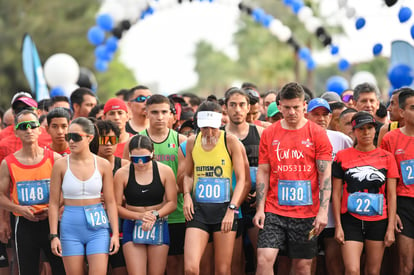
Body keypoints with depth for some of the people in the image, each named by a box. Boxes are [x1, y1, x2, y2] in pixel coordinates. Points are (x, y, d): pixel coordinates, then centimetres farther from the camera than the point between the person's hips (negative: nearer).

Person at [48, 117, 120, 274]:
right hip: (70, 228, 0)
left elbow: (110, 202, 5)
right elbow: (54, 203, 2)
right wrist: (53, 235, -3)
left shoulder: (103, 165, 1)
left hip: (97, 227, 0)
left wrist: (115, 233, -1)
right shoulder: (61, 165, -1)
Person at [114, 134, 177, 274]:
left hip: (158, 227, 1)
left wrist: (155, 215, -18)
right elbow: (117, 206, -4)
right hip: (133, 228, -1)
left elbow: (172, 203, 0)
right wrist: (139, 216, -19)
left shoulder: (165, 171, -3)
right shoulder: (122, 174, -5)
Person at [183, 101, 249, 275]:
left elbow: (241, 179, -4)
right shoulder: (192, 142, 7)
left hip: (225, 208, -2)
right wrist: (187, 195, 2)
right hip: (198, 209, 2)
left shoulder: (230, 142, -3)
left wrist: (232, 209, -14)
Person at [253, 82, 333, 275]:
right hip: (274, 210, 1)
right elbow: (263, 172, 8)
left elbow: (325, 175, -2)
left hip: (306, 212, -1)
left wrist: (323, 211, -11)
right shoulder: (269, 134, 7)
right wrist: (260, 208, -1)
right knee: (264, 259, -11)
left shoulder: (317, 134, 0)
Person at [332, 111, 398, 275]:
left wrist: (391, 228, -1)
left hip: (378, 221, 1)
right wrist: (338, 226, -2)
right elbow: (336, 193, 4)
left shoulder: (386, 157, 5)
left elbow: (391, 195, 5)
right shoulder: (342, 157, 3)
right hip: (351, 220, -1)